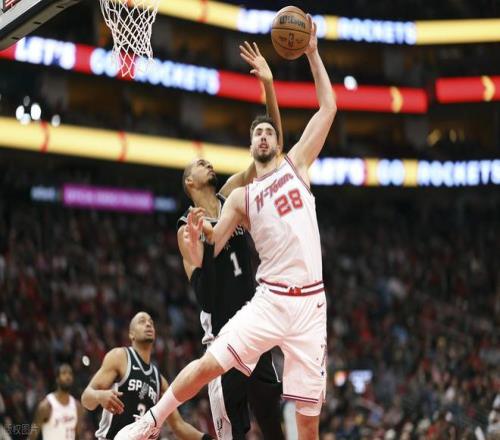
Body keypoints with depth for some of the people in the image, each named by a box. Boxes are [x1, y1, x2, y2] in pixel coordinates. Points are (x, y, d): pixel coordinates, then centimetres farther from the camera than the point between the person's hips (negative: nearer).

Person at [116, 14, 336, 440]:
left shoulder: (296, 164, 12)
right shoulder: (240, 197, 12)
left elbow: (329, 107, 9)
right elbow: (208, 253, 10)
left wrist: (312, 54, 5)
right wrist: (195, 236, -12)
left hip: (309, 303, 0)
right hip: (270, 299, 0)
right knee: (210, 363, -15)